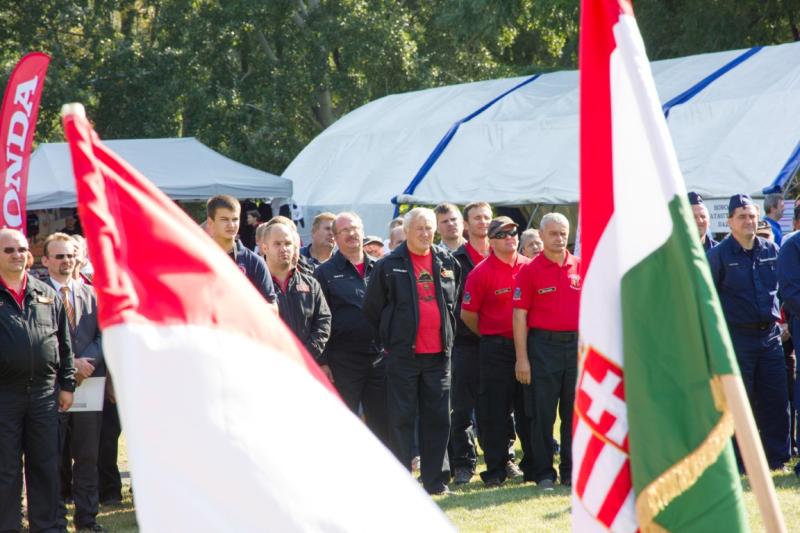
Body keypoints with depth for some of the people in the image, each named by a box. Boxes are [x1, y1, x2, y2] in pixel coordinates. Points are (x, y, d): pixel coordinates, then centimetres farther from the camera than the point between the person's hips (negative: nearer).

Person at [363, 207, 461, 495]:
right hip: (403, 355, -3)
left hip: (438, 353, 3)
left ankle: (436, 478, 13)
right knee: (402, 419, 0)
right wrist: (389, 339, 3)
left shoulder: (448, 264, 10)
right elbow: (372, 309, 3)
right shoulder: (389, 266, -2)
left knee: (438, 419, 5)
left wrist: (447, 337, 14)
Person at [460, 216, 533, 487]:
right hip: (496, 349, -4)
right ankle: (495, 470, 7)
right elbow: (467, 314, -4)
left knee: (528, 409, 10)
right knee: (495, 412, 1)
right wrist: (489, 336, 5)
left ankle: (532, 465, 18)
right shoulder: (481, 272, -7)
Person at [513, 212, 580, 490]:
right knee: (543, 413, 1)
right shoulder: (530, 270, -1)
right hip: (543, 345, -3)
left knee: (574, 412, 6)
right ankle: (543, 473, 7)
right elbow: (520, 315, -3)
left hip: (577, 343, 3)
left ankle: (572, 471, 14)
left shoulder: (581, 267, 8)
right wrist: (522, 358, -8)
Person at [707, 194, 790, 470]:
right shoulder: (718, 255, -6)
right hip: (737, 338, -5)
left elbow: (781, 288, 20)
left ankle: (777, 456, 15)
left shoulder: (771, 250, 8)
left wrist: (778, 320, 12)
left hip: (769, 336, 5)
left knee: (776, 399, 5)